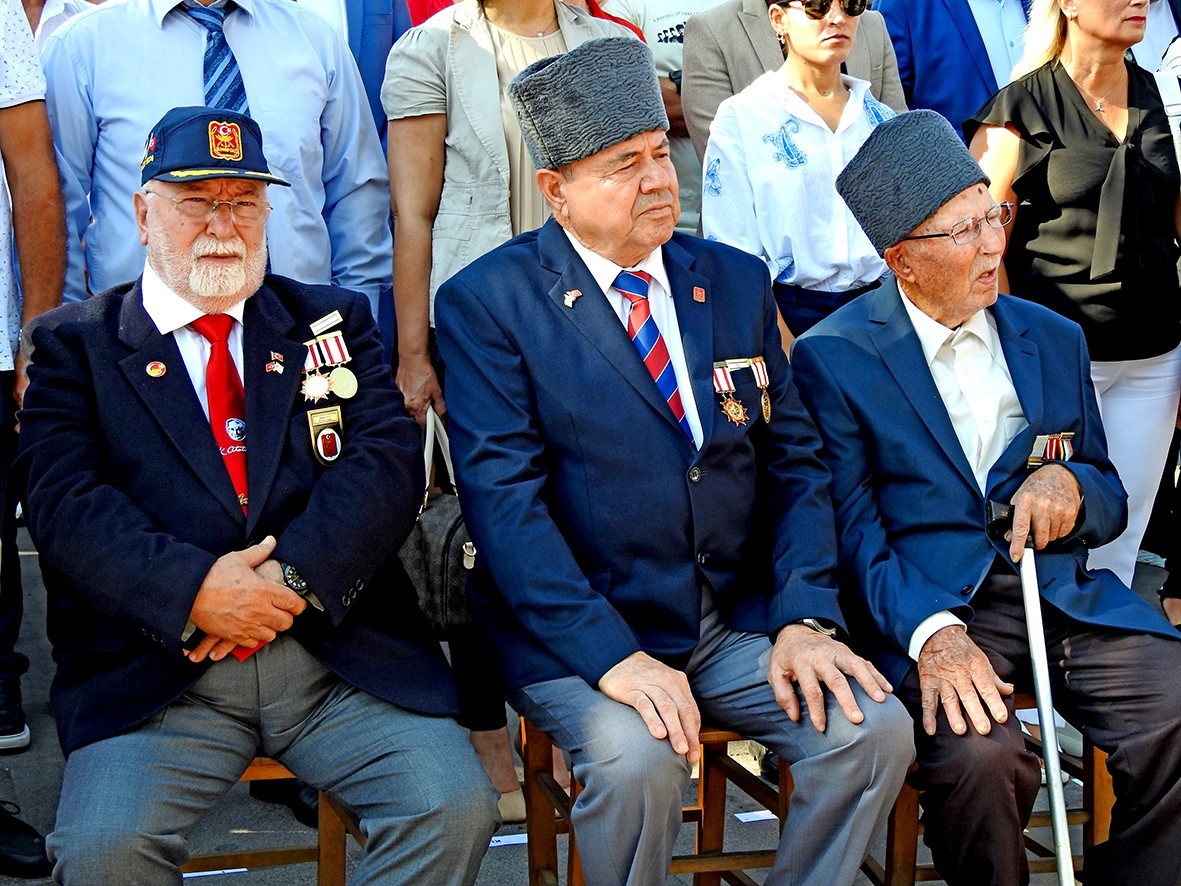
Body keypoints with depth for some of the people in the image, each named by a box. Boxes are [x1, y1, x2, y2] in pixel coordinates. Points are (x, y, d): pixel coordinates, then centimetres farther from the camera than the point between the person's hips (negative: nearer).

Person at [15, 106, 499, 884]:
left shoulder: (333, 322, 16)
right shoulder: (77, 344, 11)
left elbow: (388, 463, 1)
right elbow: (64, 504, -3)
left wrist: (293, 576, -14)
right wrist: (193, 590, -18)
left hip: (346, 656, 2)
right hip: (157, 670, -1)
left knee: (455, 808, -19)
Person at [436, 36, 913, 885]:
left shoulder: (738, 281, 10)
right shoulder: (486, 303, -5)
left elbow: (795, 462, 9)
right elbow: (505, 498, -14)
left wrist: (805, 618, -7)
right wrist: (613, 658, -24)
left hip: (737, 618, 4)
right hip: (578, 628, -4)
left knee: (872, 727, -17)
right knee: (637, 755, -31)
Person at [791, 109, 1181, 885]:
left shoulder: (1054, 340, 17)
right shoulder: (833, 358, 1)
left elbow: (1111, 504, 22)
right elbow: (853, 531, -8)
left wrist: (1071, 485, -4)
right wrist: (931, 633, -26)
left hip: (1062, 590, 5)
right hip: (928, 603, -4)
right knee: (979, 753, -33)